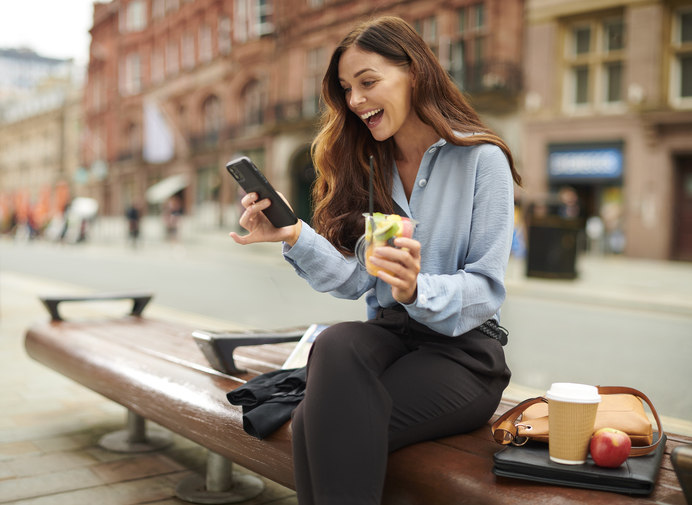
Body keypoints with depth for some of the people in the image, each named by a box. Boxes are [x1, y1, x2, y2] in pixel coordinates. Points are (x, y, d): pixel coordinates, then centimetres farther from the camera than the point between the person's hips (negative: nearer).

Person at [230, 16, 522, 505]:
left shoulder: (482, 159, -4)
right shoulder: (371, 169, 13)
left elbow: (486, 290, -10)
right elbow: (356, 279, 3)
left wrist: (417, 290, -29)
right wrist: (295, 237, -13)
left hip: (463, 349, -4)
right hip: (388, 336, 5)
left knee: (319, 425, -29)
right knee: (336, 343, -32)